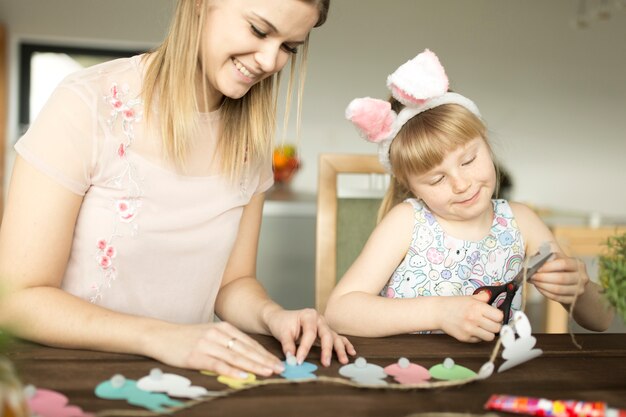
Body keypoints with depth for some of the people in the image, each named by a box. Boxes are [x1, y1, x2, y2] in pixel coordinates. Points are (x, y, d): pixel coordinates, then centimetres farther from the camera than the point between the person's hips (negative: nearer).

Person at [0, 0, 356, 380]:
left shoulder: (250, 138, 1)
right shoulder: (88, 104, -15)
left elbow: (233, 282, 9)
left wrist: (271, 315, -13)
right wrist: (161, 336, -28)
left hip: (181, 384, 4)